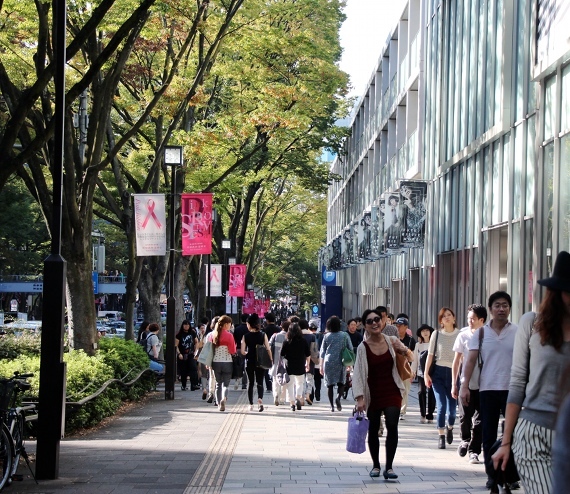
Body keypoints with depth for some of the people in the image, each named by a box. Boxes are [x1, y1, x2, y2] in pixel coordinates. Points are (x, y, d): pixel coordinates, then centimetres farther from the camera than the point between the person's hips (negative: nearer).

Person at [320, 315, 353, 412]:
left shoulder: (326, 336, 2)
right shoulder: (344, 335, 1)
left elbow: (322, 352, 6)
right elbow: (350, 349, 5)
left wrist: (321, 366, 14)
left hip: (328, 362, 0)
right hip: (341, 362, 0)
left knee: (329, 384, 6)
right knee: (341, 382, 10)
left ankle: (332, 405, 2)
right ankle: (338, 397, -18)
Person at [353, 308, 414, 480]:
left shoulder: (392, 341, 0)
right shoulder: (363, 348, -6)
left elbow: (411, 358, 12)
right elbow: (357, 374, -8)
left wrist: (404, 351, -12)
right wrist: (359, 398, -16)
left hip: (392, 392, 0)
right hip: (372, 394, 0)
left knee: (392, 426, -14)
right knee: (373, 429, 7)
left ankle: (389, 467, -11)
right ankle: (375, 465, 24)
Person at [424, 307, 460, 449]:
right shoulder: (436, 334, 3)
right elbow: (430, 354, 5)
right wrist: (426, 373, 0)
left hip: (454, 372, 0)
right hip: (439, 373, 0)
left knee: (452, 408, 5)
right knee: (441, 407, -10)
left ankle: (449, 428, 37)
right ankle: (441, 437, 0)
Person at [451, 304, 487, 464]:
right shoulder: (463, 335, 0)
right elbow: (457, 361, 6)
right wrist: (453, 384, 4)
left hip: (483, 384, -1)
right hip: (466, 383, 1)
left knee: (479, 420, -1)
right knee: (465, 417, 3)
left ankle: (474, 451, 7)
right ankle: (465, 440, 31)